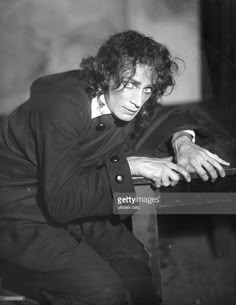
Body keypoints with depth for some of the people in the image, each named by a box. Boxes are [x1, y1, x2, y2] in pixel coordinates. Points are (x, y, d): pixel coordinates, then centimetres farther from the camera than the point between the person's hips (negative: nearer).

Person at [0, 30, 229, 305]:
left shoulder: (120, 102, -7)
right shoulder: (62, 106, -28)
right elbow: (61, 203, -31)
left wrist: (182, 141, -10)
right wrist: (130, 166, -28)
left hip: (74, 204, 8)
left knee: (138, 268, -6)